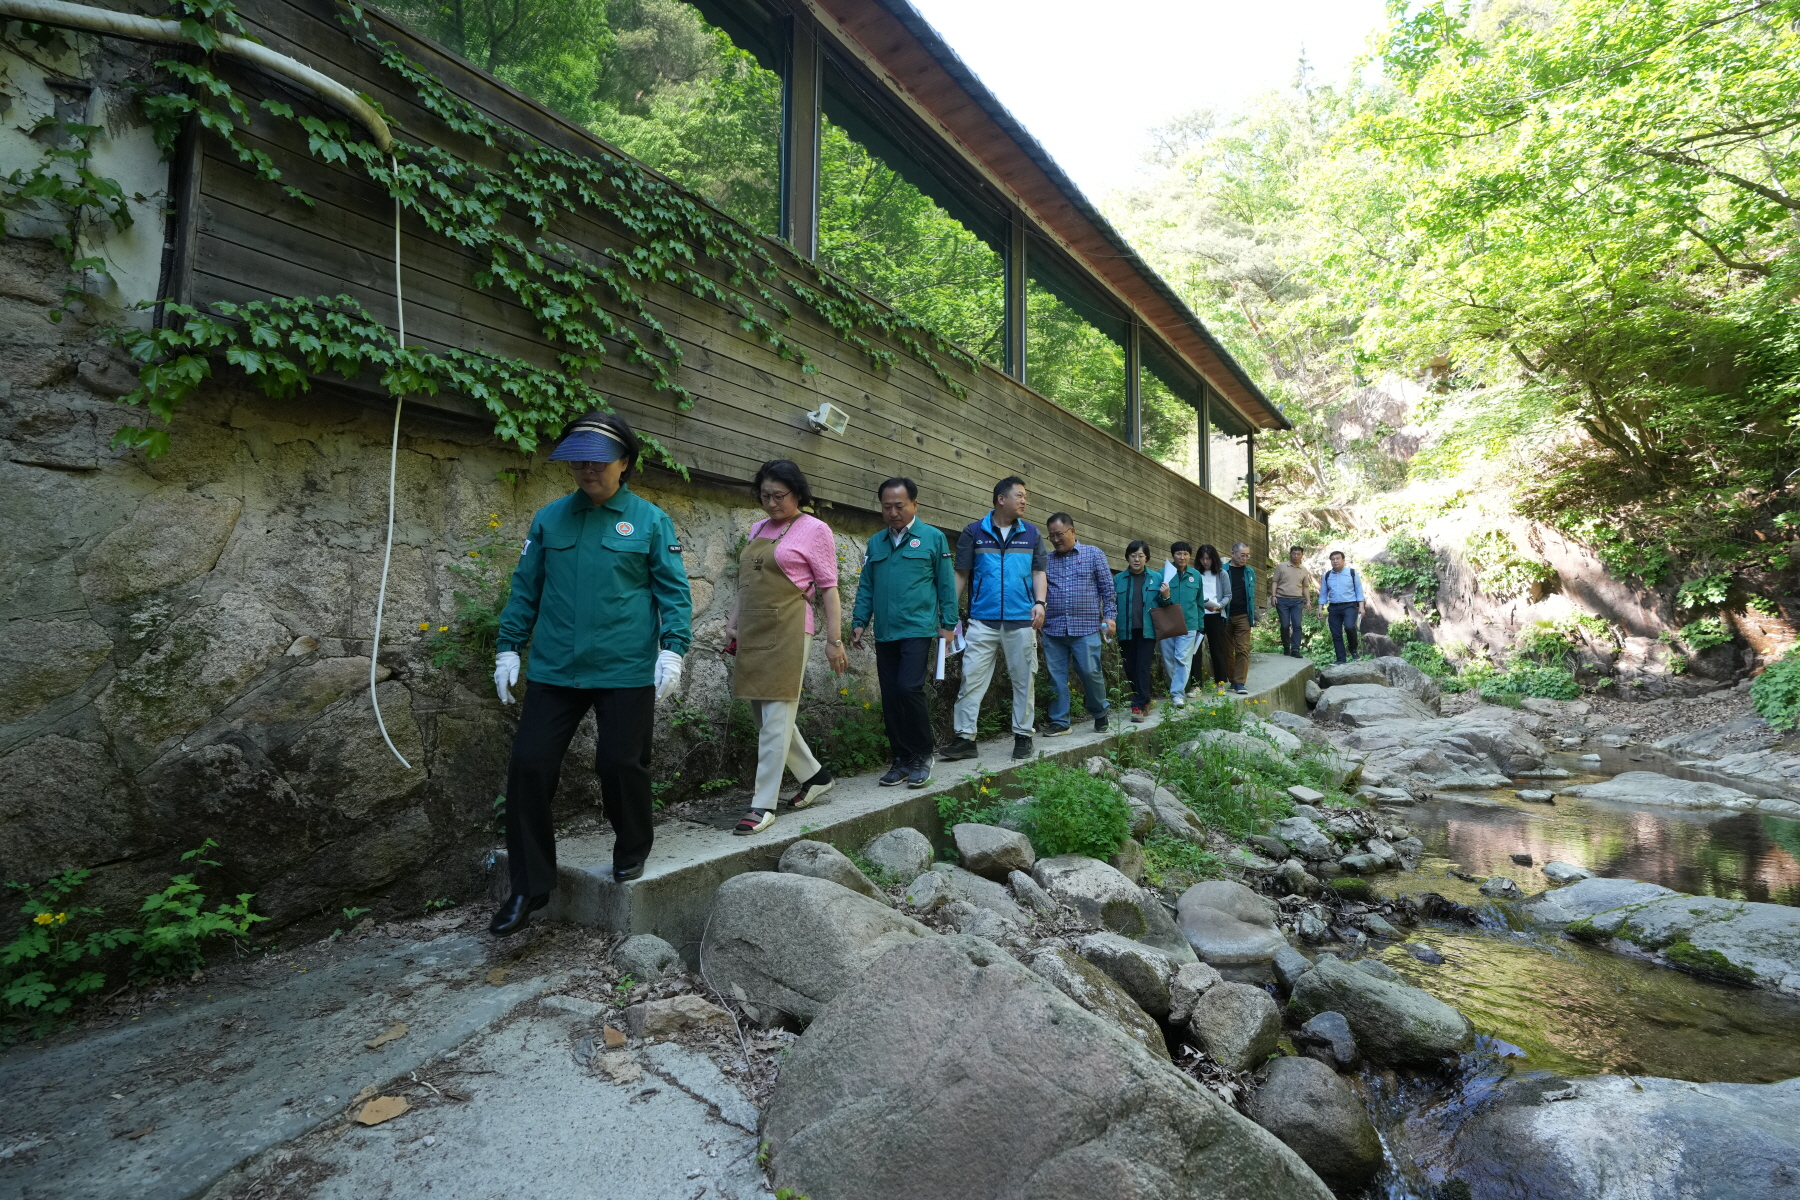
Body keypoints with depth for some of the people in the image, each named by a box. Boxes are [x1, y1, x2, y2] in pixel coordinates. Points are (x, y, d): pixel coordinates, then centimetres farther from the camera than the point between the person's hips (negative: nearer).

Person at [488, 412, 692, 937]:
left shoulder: (650, 520, 1)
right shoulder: (549, 518, 10)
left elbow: (674, 590, -1)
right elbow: (525, 587, 14)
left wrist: (672, 648, -11)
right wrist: (508, 647, 10)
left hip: (626, 672, -3)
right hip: (554, 670, 3)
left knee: (621, 764, 3)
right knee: (529, 765, 1)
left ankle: (632, 849, 32)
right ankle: (529, 887, 16)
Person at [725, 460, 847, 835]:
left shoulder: (815, 530, -2)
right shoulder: (758, 529, 17)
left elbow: (828, 589, -4)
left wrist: (834, 639, -8)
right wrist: (732, 622, 14)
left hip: (788, 633, -7)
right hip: (753, 635, 8)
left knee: (776, 718, -5)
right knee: (763, 716, 12)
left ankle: (763, 804, 2)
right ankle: (815, 776, 28)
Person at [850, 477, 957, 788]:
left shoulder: (933, 538, 2)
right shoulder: (876, 542, 14)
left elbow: (946, 584, 1)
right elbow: (866, 586, 16)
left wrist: (948, 625, -3)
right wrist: (859, 622, 7)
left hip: (919, 631, -5)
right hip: (885, 634, 5)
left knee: (909, 689, -16)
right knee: (890, 699, 6)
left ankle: (922, 756, 3)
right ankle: (902, 759, 19)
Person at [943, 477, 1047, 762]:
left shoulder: (1031, 533, 9)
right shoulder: (974, 533, 3)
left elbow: (1038, 572, 9)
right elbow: (961, 575, 3)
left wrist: (1039, 603, -8)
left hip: (1021, 621, 2)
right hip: (983, 620, -1)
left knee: (1023, 680, 7)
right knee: (972, 678, -3)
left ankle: (1022, 736, 19)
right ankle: (965, 738, 4)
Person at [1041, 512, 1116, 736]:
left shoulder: (1093, 554, 6)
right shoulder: (1046, 559, 11)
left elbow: (1107, 588, 5)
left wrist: (1110, 616, -1)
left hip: (1085, 627, -2)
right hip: (1053, 629, 2)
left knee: (1091, 673, -1)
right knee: (1056, 676, 3)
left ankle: (1100, 715, 21)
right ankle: (1059, 721, 13)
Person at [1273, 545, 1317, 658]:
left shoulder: (1304, 570, 13)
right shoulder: (1281, 567, 3)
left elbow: (1305, 587, 17)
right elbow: (1275, 582, 2)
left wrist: (1308, 601, 8)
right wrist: (1273, 596, -8)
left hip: (1297, 601, 2)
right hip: (1282, 599, -2)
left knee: (1297, 625, -7)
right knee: (1285, 625, 0)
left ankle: (1295, 650, -6)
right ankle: (1286, 648, 12)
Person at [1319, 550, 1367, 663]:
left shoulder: (1352, 573, 1)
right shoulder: (1327, 576, 9)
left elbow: (1359, 590, 2)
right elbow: (1323, 593, 12)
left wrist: (1361, 607, -5)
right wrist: (1320, 608, 4)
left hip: (1350, 606, -3)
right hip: (1334, 608, 3)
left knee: (1349, 627, -27)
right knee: (1336, 635, 2)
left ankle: (1353, 649, -2)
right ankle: (1341, 659, 10)